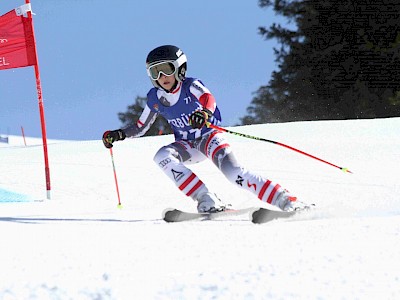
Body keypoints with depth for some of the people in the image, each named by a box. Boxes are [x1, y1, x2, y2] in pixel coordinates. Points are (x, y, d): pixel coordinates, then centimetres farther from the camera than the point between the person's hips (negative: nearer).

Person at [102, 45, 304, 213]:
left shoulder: (191, 85, -15)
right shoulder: (155, 98, -2)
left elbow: (209, 99, -37)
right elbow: (140, 127, 12)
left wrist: (204, 113, -61)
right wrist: (120, 135, -7)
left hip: (209, 136, -5)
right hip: (187, 146, 5)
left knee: (233, 172, -30)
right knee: (162, 157, -27)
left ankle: (284, 200, -29)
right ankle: (207, 201, -32)